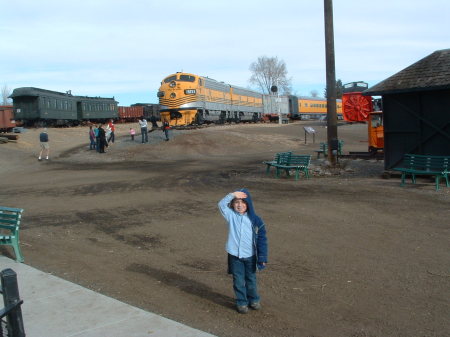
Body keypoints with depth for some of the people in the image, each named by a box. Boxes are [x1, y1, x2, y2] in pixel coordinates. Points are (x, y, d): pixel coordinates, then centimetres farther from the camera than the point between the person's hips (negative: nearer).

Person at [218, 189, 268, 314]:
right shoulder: (231, 215, -5)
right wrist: (232, 194, -31)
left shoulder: (255, 219, -7)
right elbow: (221, 204, -21)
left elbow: (262, 239, -4)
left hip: (250, 256, 0)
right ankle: (241, 302, 24)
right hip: (235, 255, 0)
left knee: (251, 279, 17)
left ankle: (253, 300, 36)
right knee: (238, 281, 9)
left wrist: (262, 257, -5)